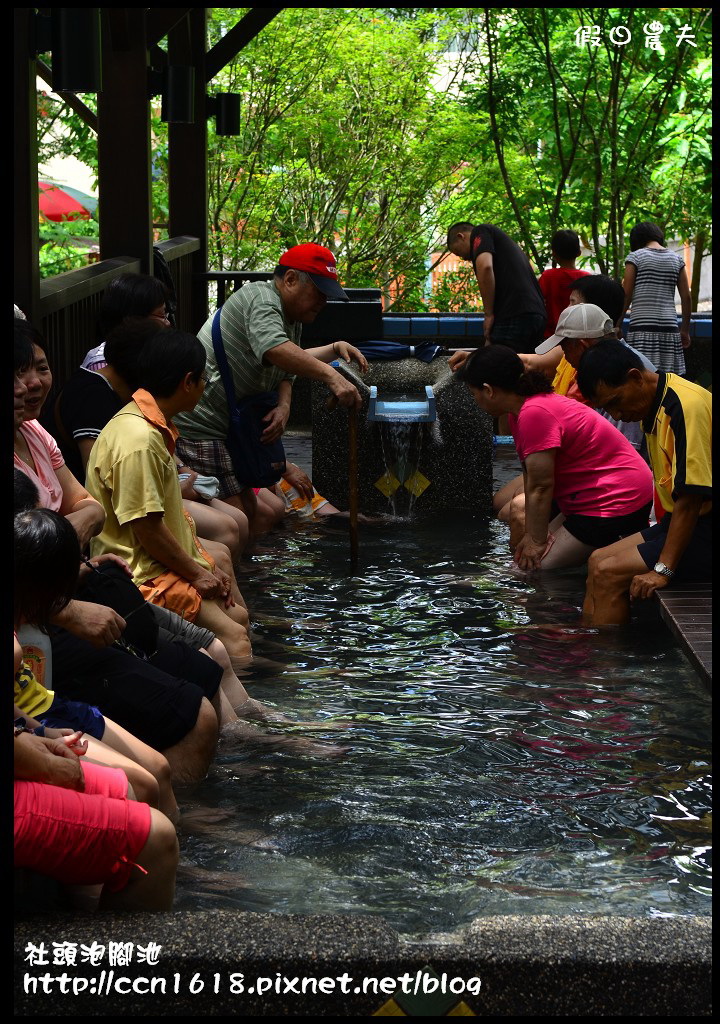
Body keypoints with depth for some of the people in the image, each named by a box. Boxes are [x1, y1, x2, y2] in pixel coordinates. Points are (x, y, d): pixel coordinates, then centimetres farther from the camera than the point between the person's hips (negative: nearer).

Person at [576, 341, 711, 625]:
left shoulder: (687, 406, -21)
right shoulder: (653, 407, 9)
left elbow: (690, 498, -24)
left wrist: (664, 569, -23)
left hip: (706, 534, -10)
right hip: (680, 522, 10)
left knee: (608, 573, -16)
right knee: (598, 560, 9)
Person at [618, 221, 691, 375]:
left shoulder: (635, 257, 1)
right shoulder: (676, 259, 12)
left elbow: (626, 295, -3)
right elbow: (686, 297, 9)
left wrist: (617, 326, 4)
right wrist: (685, 330, 15)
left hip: (642, 325, -4)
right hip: (669, 327, 4)